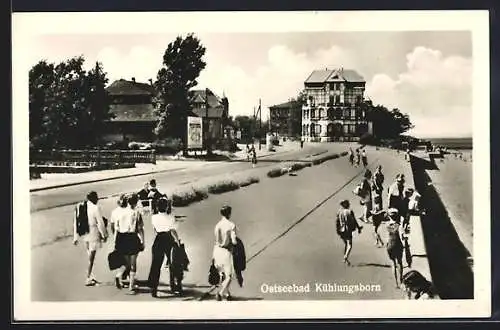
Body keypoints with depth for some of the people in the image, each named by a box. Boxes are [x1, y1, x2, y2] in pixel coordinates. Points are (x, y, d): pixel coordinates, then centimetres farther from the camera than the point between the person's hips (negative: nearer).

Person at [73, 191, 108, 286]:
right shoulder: (96, 208, -16)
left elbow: (75, 223, 7)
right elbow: (100, 223, -12)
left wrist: (75, 237, 14)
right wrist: (104, 235, 1)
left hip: (84, 234, 6)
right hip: (93, 233, -6)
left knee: (90, 256, 19)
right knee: (91, 258, 4)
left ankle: (91, 276, 24)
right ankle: (88, 279, 10)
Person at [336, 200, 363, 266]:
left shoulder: (339, 212, 2)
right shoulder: (350, 212, -10)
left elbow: (337, 222, 4)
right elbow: (354, 221, -6)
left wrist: (337, 231, 12)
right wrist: (358, 228, 5)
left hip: (341, 230, 5)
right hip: (348, 230, -5)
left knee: (345, 244, 23)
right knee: (349, 246, -4)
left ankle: (345, 258, 28)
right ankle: (346, 258, -23)